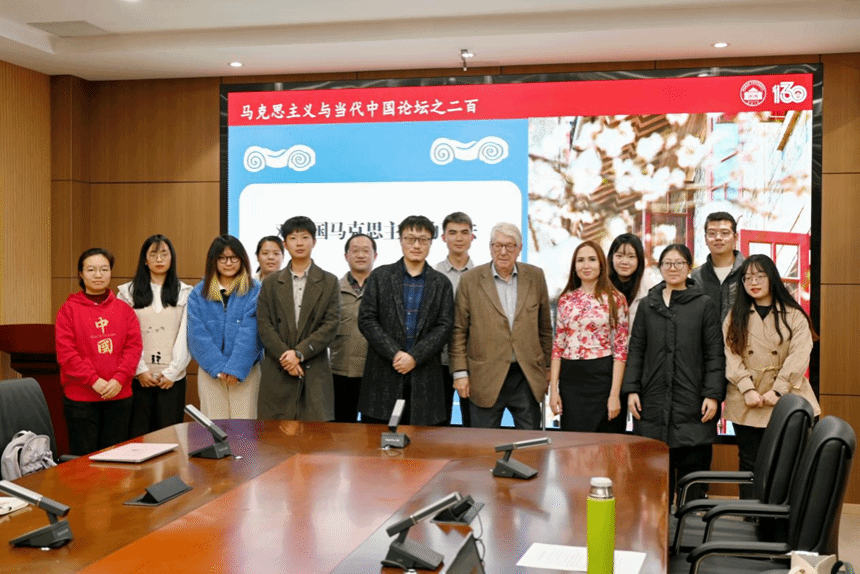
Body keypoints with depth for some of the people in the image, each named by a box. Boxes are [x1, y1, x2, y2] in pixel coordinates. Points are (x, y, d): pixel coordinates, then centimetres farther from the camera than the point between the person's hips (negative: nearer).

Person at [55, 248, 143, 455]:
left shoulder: (123, 309, 9)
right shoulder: (69, 309, 0)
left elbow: (134, 346, 2)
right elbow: (65, 352, -6)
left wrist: (119, 379, -12)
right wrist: (94, 380, -14)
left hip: (119, 395, 3)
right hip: (80, 397, -2)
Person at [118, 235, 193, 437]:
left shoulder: (184, 293, 7)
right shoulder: (127, 292, 6)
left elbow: (185, 336, 2)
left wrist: (172, 372, -6)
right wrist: (140, 370, -8)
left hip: (172, 378, 0)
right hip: (137, 377, 0)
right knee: (137, 434, 3)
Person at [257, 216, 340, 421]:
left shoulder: (329, 282, 8)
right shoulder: (271, 284, 12)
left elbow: (330, 325, -2)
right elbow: (264, 325, 3)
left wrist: (299, 353, -12)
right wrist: (284, 356, -11)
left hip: (315, 373, -1)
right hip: (277, 372, 1)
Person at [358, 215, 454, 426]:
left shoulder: (442, 283, 10)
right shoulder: (380, 276, 8)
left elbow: (444, 327, 2)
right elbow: (366, 320, 0)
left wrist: (414, 357, -11)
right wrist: (395, 354, -11)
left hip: (423, 375, 1)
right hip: (383, 375, 0)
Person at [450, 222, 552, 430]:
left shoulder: (535, 277, 5)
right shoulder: (470, 280, -2)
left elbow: (545, 327, 12)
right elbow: (459, 331, 0)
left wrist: (547, 366, 11)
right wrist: (460, 372, -4)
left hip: (527, 376, 2)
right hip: (486, 379, -2)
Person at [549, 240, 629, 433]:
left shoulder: (615, 299, -1)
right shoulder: (566, 300, 9)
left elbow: (620, 349, -4)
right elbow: (557, 346, 9)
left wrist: (615, 394, -10)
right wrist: (553, 389, 2)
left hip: (602, 378, -3)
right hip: (570, 380, 3)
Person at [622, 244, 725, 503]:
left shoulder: (704, 305, 5)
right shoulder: (648, 304, 13)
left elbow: (715, 354, 2)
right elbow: (636, 350, 12)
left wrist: (713, 394, -7)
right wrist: (631, 389, 3)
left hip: (692, 403, -2)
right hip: (653, 402, 2)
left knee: (693, 462, -2)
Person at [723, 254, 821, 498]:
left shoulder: (794, 316, 4)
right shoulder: (735, 317, 11)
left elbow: (799, 357, -5)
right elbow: (730, 355, 0)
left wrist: (777, 390, -15)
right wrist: (747, 389, -13)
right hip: (746, 404, 2)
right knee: (749, 464, 7)